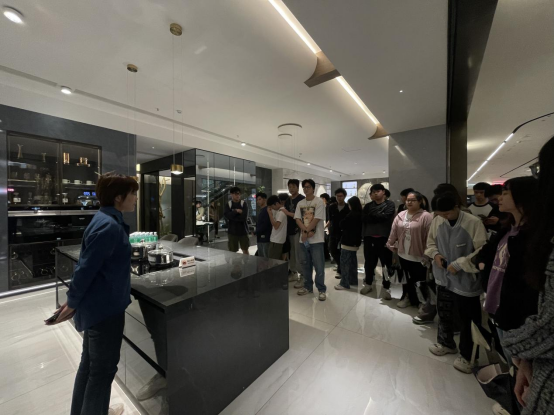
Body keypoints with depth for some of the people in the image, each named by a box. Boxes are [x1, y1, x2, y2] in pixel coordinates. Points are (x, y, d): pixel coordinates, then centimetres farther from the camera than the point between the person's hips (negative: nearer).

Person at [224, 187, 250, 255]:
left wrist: (232, 216, -12)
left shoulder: (244, 204, -3)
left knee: (245, 250, 9)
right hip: (232, 231, 1)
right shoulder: (228, 204, 2)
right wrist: (236, 211, -16)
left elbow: (244, 217, -16)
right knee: (232, 251, 7)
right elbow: (227, 215, -14)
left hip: (243, 231, -1)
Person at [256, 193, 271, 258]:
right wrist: (256, 232, 3)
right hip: (260, 238, 9)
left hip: (265, 238, -9)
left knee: (266, 258, -3)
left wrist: (256, 232, -9)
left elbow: (265, 225, -20)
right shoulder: (261, 210, 17)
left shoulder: (267, 210, -13)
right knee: (260, 257, 15)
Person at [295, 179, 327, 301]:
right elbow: (297, 219, 2)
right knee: (306, 264, 15)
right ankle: (308, 287, 29)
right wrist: (306, 231, -13)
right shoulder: (300, 203, 9)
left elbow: (316, 220, -14)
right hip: (303, 239, 5)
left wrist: (307, 232, -14)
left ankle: (322, 290, 15)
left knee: (319, 266, 1)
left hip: (316, 239, -5)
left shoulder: (319, 202, -6)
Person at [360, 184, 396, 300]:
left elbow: (385, 216, -13)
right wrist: (378, 217, -11)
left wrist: (372, 216, -4)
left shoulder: (390, 204, 4)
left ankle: (386, 287, 17)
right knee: (369, 262, 11)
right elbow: (364, 219, -3)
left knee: (386, 262, 3)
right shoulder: (368, 206, 13)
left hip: (384, 237, -3)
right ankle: (368, 284, 28)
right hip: (369, 237, 3)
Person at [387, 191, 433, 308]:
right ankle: (408, 297, 40)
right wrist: (391, 246, 6)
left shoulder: (426, 217, -14)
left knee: (419, 280, 9)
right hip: (403, 255, 5)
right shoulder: (400, 216, 4)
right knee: (407, 279, 21)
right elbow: (393, 233, 6)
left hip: (419, 257, -5)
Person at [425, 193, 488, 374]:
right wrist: (435, 254, -9)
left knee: (468, 320, 13)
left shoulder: (474, 223, -19)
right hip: (444, 277, 5)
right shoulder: (437, 221, -5)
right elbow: (431, 242, 9)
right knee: (444, 313, 23)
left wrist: (458, 264, -20)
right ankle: (446, 343, 48)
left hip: (465, 281, -5)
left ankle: (466, 355, 35)